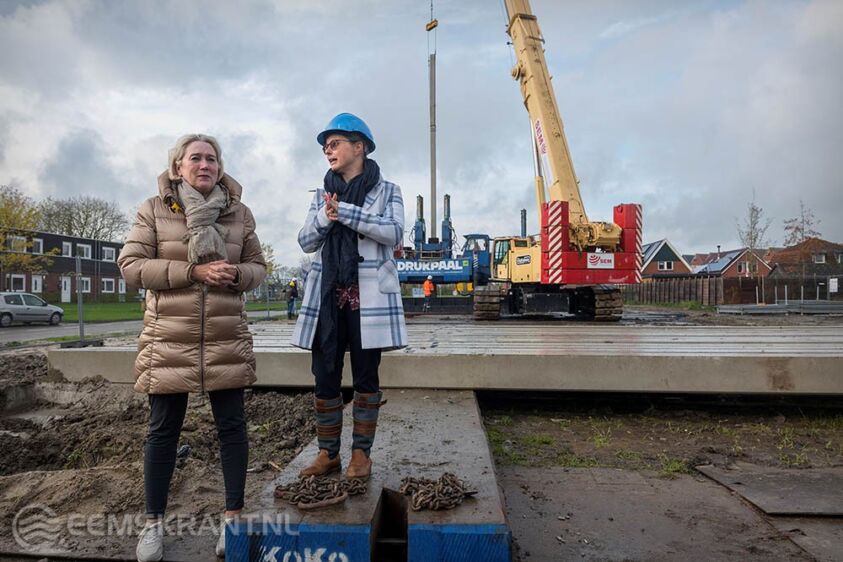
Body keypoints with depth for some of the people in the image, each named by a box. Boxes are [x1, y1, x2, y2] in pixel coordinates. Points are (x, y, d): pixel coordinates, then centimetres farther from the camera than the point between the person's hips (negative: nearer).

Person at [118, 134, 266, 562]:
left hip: (226, 340, 2)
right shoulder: (154, 209, 1)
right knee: (163, 430, 10)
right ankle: (154, 521, 29)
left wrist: (236, 274, -13)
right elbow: (130, 265, -5)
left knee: (232, 426, 6)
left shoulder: (239, 213, 6)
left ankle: (233, 516, 23)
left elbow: (257, 266, 11)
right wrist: (193, 271, -16)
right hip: (169, 340, -1)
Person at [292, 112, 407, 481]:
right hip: (327, 295, 4)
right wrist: (325, 217, -12)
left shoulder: (386, 191, 5)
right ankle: (328, 454, 19)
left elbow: (394, 232, -12)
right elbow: (306, 242, 8)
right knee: (325, 376, 4)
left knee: (365, 376, 5)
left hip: (368, 295, -3)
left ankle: (361, 454, 17)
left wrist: (344, 211, -14)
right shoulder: (322, 194, 17)